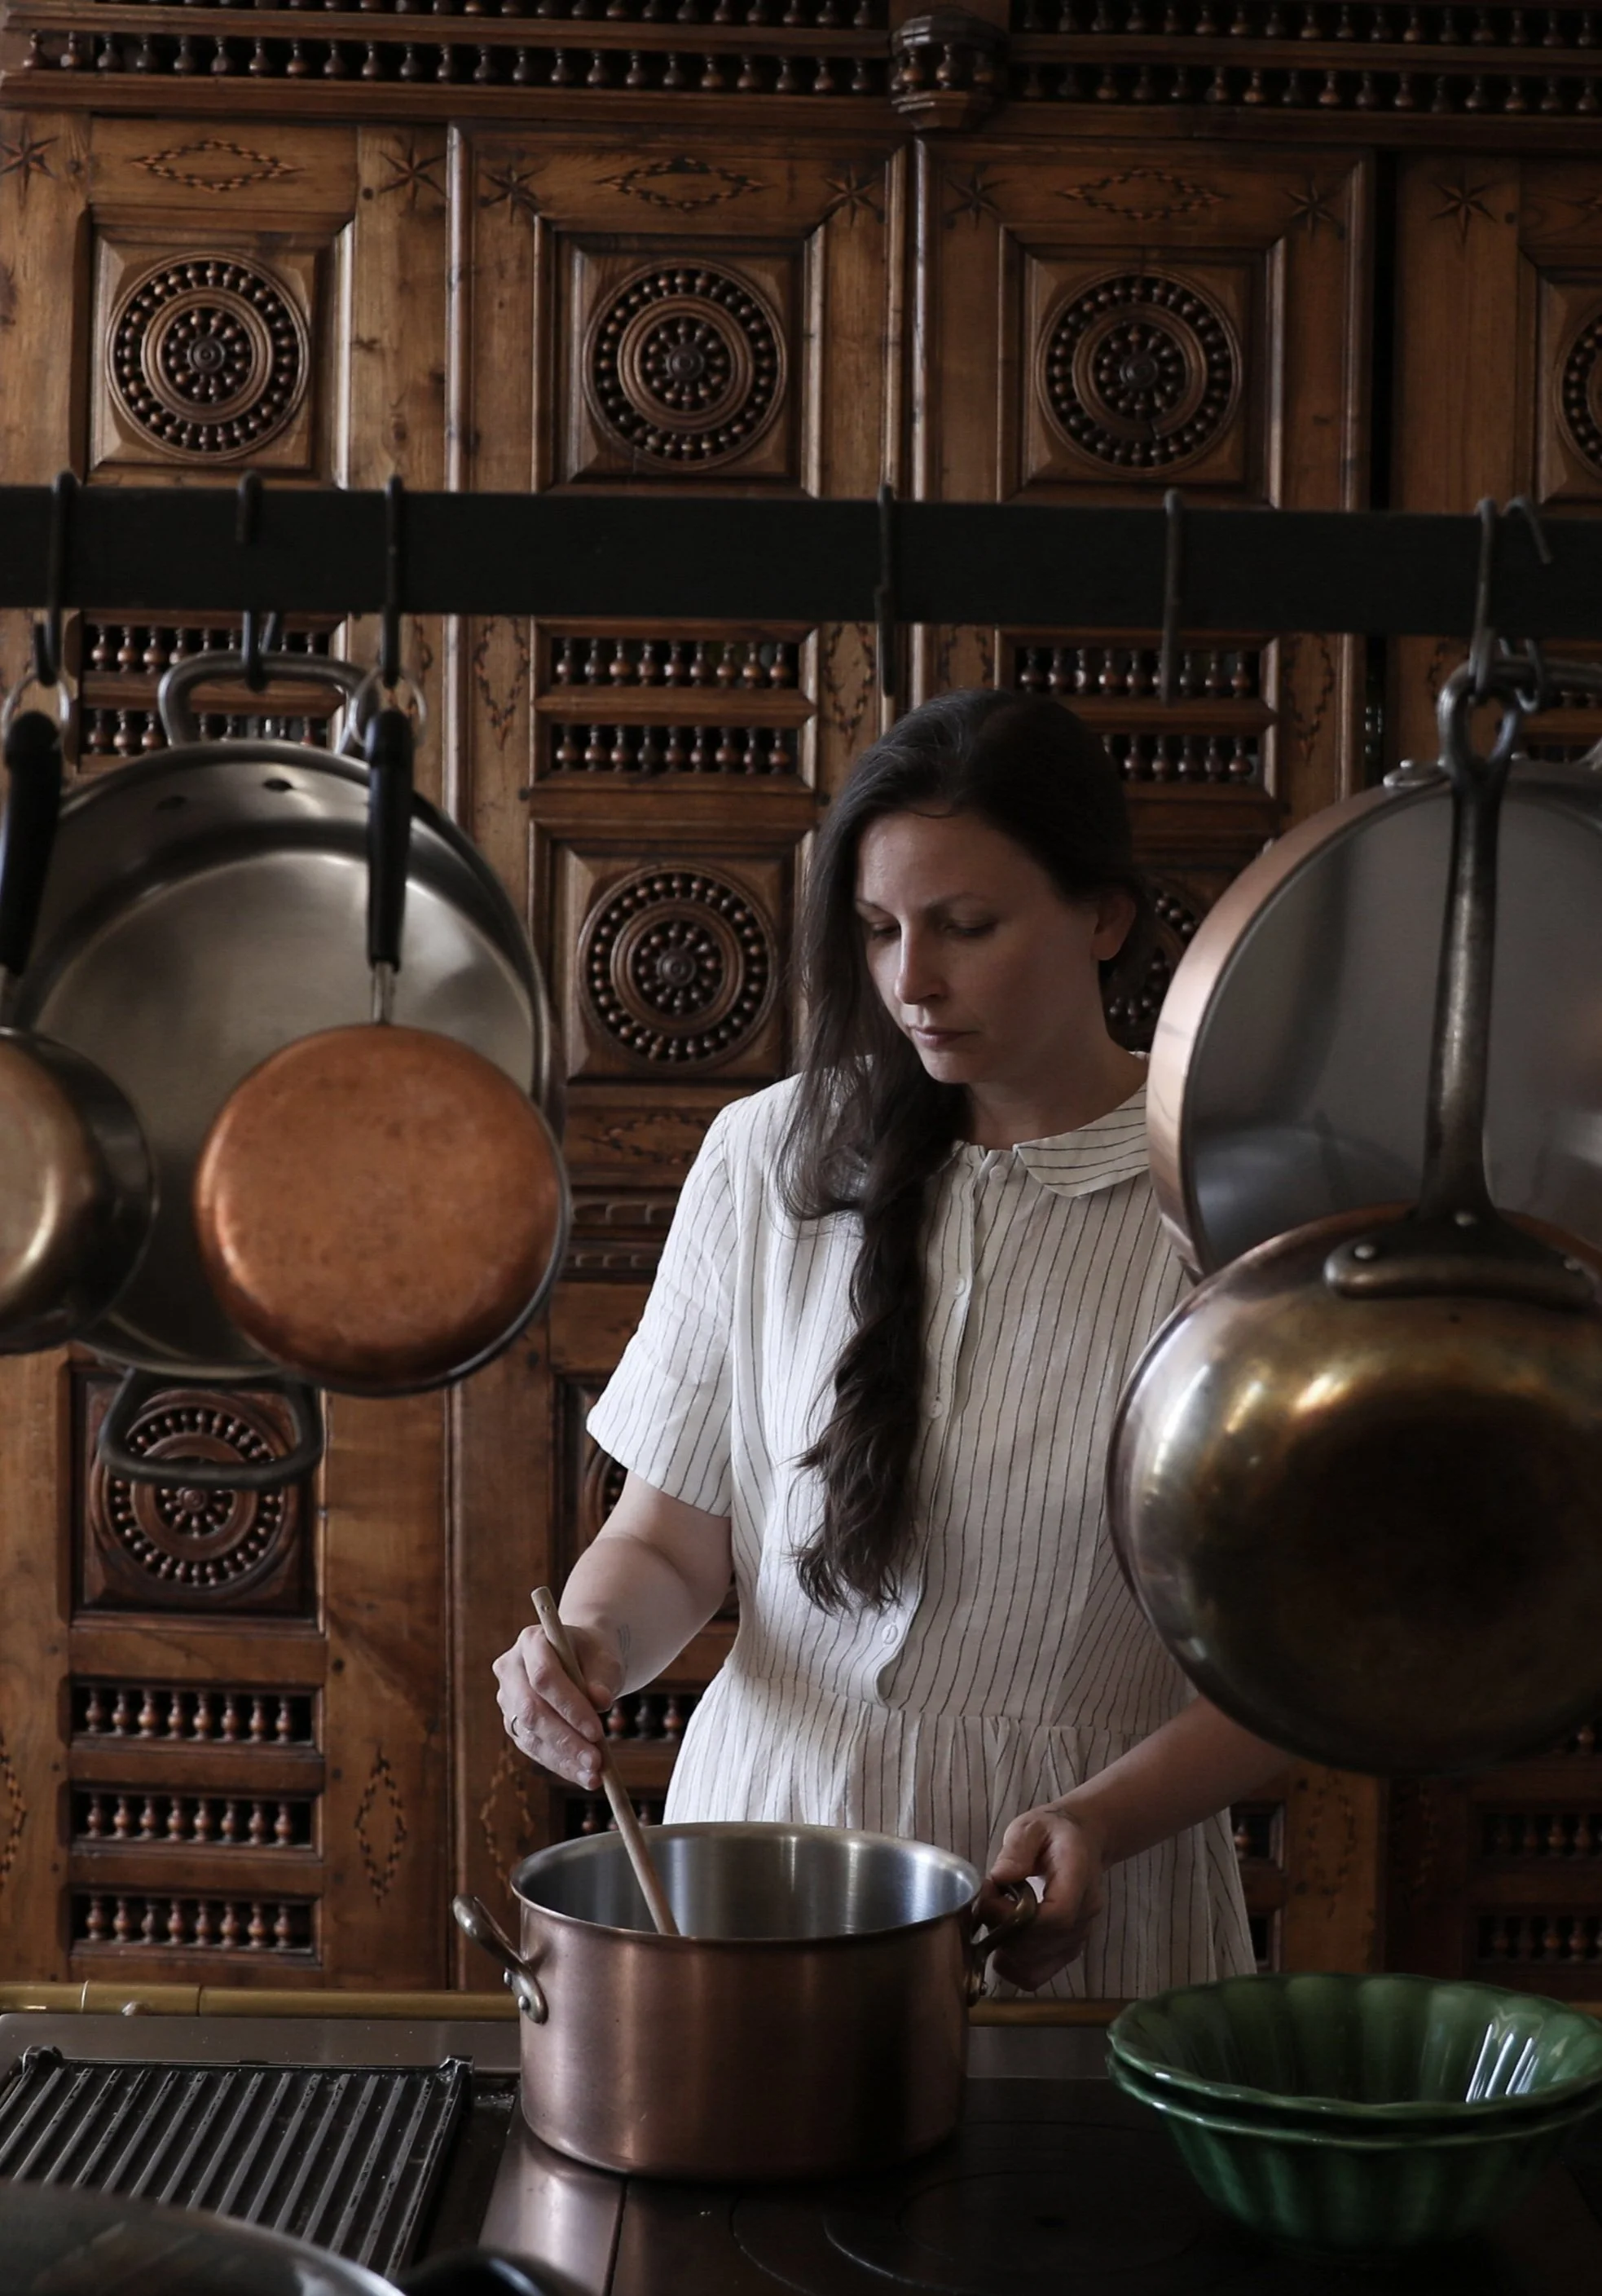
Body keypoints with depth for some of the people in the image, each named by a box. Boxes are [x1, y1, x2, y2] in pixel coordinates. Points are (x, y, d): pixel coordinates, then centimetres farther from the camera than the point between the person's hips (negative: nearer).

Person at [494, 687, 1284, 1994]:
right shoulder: (771, 1158, 2)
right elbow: (668, 1537, 8)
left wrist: (1100, 1820, -17)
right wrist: (597, 1640, -12)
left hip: (1090, 1895, -1)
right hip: (775, 1829, 1)